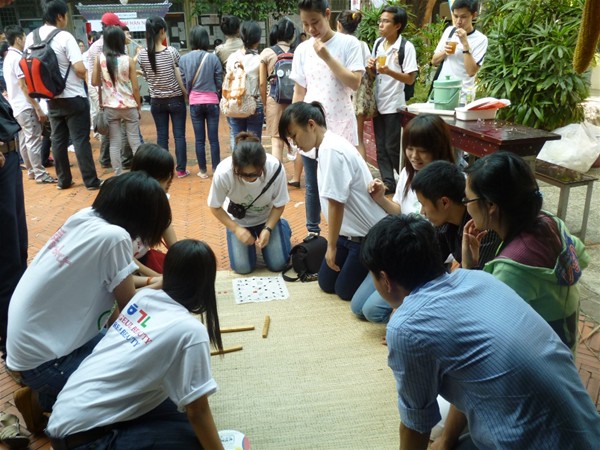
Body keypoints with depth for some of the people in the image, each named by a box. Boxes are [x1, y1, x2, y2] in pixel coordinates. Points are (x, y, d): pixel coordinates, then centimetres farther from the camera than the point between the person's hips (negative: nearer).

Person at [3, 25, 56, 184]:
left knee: (24, 140, 13)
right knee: (34, 140, -8)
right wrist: (38, 108, -20)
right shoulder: (18, 58, -15)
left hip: (17, 106, 10)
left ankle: (32, 171, 20)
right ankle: (40, 174, -6)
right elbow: (24, 85, -20)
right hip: (25, 106, -10)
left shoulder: (8, 58, 16)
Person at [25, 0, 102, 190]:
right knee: (80, 140, -2)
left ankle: (63, 180, 19)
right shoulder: (65, 37, -16)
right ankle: (91, 181, 3)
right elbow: (80, 69, -21)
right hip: (73, 98, -6)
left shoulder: (30, 38, 4)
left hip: (51, 99, 6)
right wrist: (85, 77, 0)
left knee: (58, 140, 12)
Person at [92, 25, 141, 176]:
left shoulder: (99, 58, -2)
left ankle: (119, 175, 8)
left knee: (114, 143, 6)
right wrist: (139, 106, 7)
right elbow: (135, 87, -4)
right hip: (129, 106, -1)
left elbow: (94, 82, 2)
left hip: (110, 107, 1)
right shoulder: (128, 60, -6)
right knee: (135, 142, 8)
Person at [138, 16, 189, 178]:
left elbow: (146, 76, 3)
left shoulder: (142, 54, -4)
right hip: (176, 99, -3)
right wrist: (187, 94, 2)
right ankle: (181, 169, 8)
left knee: (161, 136, 10)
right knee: (179, 135, 5)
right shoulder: (172, 51, -13)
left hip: (156, 101, 3)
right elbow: (181, 77, -9)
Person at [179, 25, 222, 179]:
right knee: (213, 138, 6)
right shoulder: (213, 58, -7)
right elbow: (219, 82, -2)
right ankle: (216, 169, 11)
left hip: (195, 102, 1)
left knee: (199, 139, 8)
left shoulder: (183, 59, -3)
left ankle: (203, 170, 14)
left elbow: (183, 82, 1)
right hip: (212, 101, -1)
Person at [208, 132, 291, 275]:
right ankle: (253, 234, 25)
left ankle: (283, 227, 26)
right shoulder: (223, 173, -36)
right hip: (238, 220, 0)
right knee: (243, 268, -6)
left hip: (267, 217, 0)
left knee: (278, 264, -3)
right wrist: (236, 229, -22)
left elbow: (279, 205, -15)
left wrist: (268, 229, -25)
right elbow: (215, 207, -15)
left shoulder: (275, 169, -35)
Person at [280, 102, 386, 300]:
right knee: (326, 283, 15)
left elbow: (336, 203, -23)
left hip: (369, 234, -9)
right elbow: (334, 203, 7)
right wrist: (332, 243, 8)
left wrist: (332, 245, -14)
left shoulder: (331, 150, -25)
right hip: (351, 230, 9)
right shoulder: (327, 146, 5)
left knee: (345, 290, 5)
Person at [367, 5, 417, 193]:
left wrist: (389, 71, -27)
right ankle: (388, 182, 18)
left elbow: (410, 79, -14)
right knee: (381, 146, 9)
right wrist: (371, 67, -6)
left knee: (392, 147, -1)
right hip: (378, 102, 6)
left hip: (394, 104, -6)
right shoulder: (377, 43, 7)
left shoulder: (406, 47, -12)